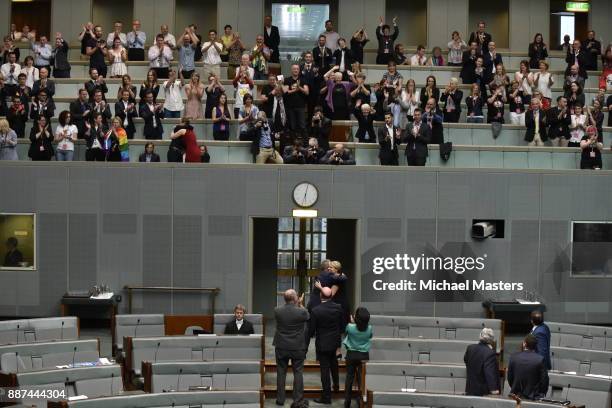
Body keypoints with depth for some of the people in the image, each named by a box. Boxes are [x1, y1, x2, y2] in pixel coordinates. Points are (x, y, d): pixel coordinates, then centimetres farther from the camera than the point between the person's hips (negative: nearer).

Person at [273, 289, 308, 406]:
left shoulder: (277, 311, -10)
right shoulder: (301, 312, -17)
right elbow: (308, 316, 6)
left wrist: (297, 305, 13)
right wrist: (300, 304, 16)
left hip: (281, 347, 2)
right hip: (298, 348, -2)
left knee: (281, 372, 12)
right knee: (298, 372, 8)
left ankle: (280, 399, 16)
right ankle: (297, 399, 8)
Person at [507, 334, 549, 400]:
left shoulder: (513, 357, -5)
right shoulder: (540, 359, -11)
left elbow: (509, 378, 4)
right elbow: (544, 380, -6)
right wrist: (542, 394, 10)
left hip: (517, 395, 2)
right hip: (534, 397, -2)